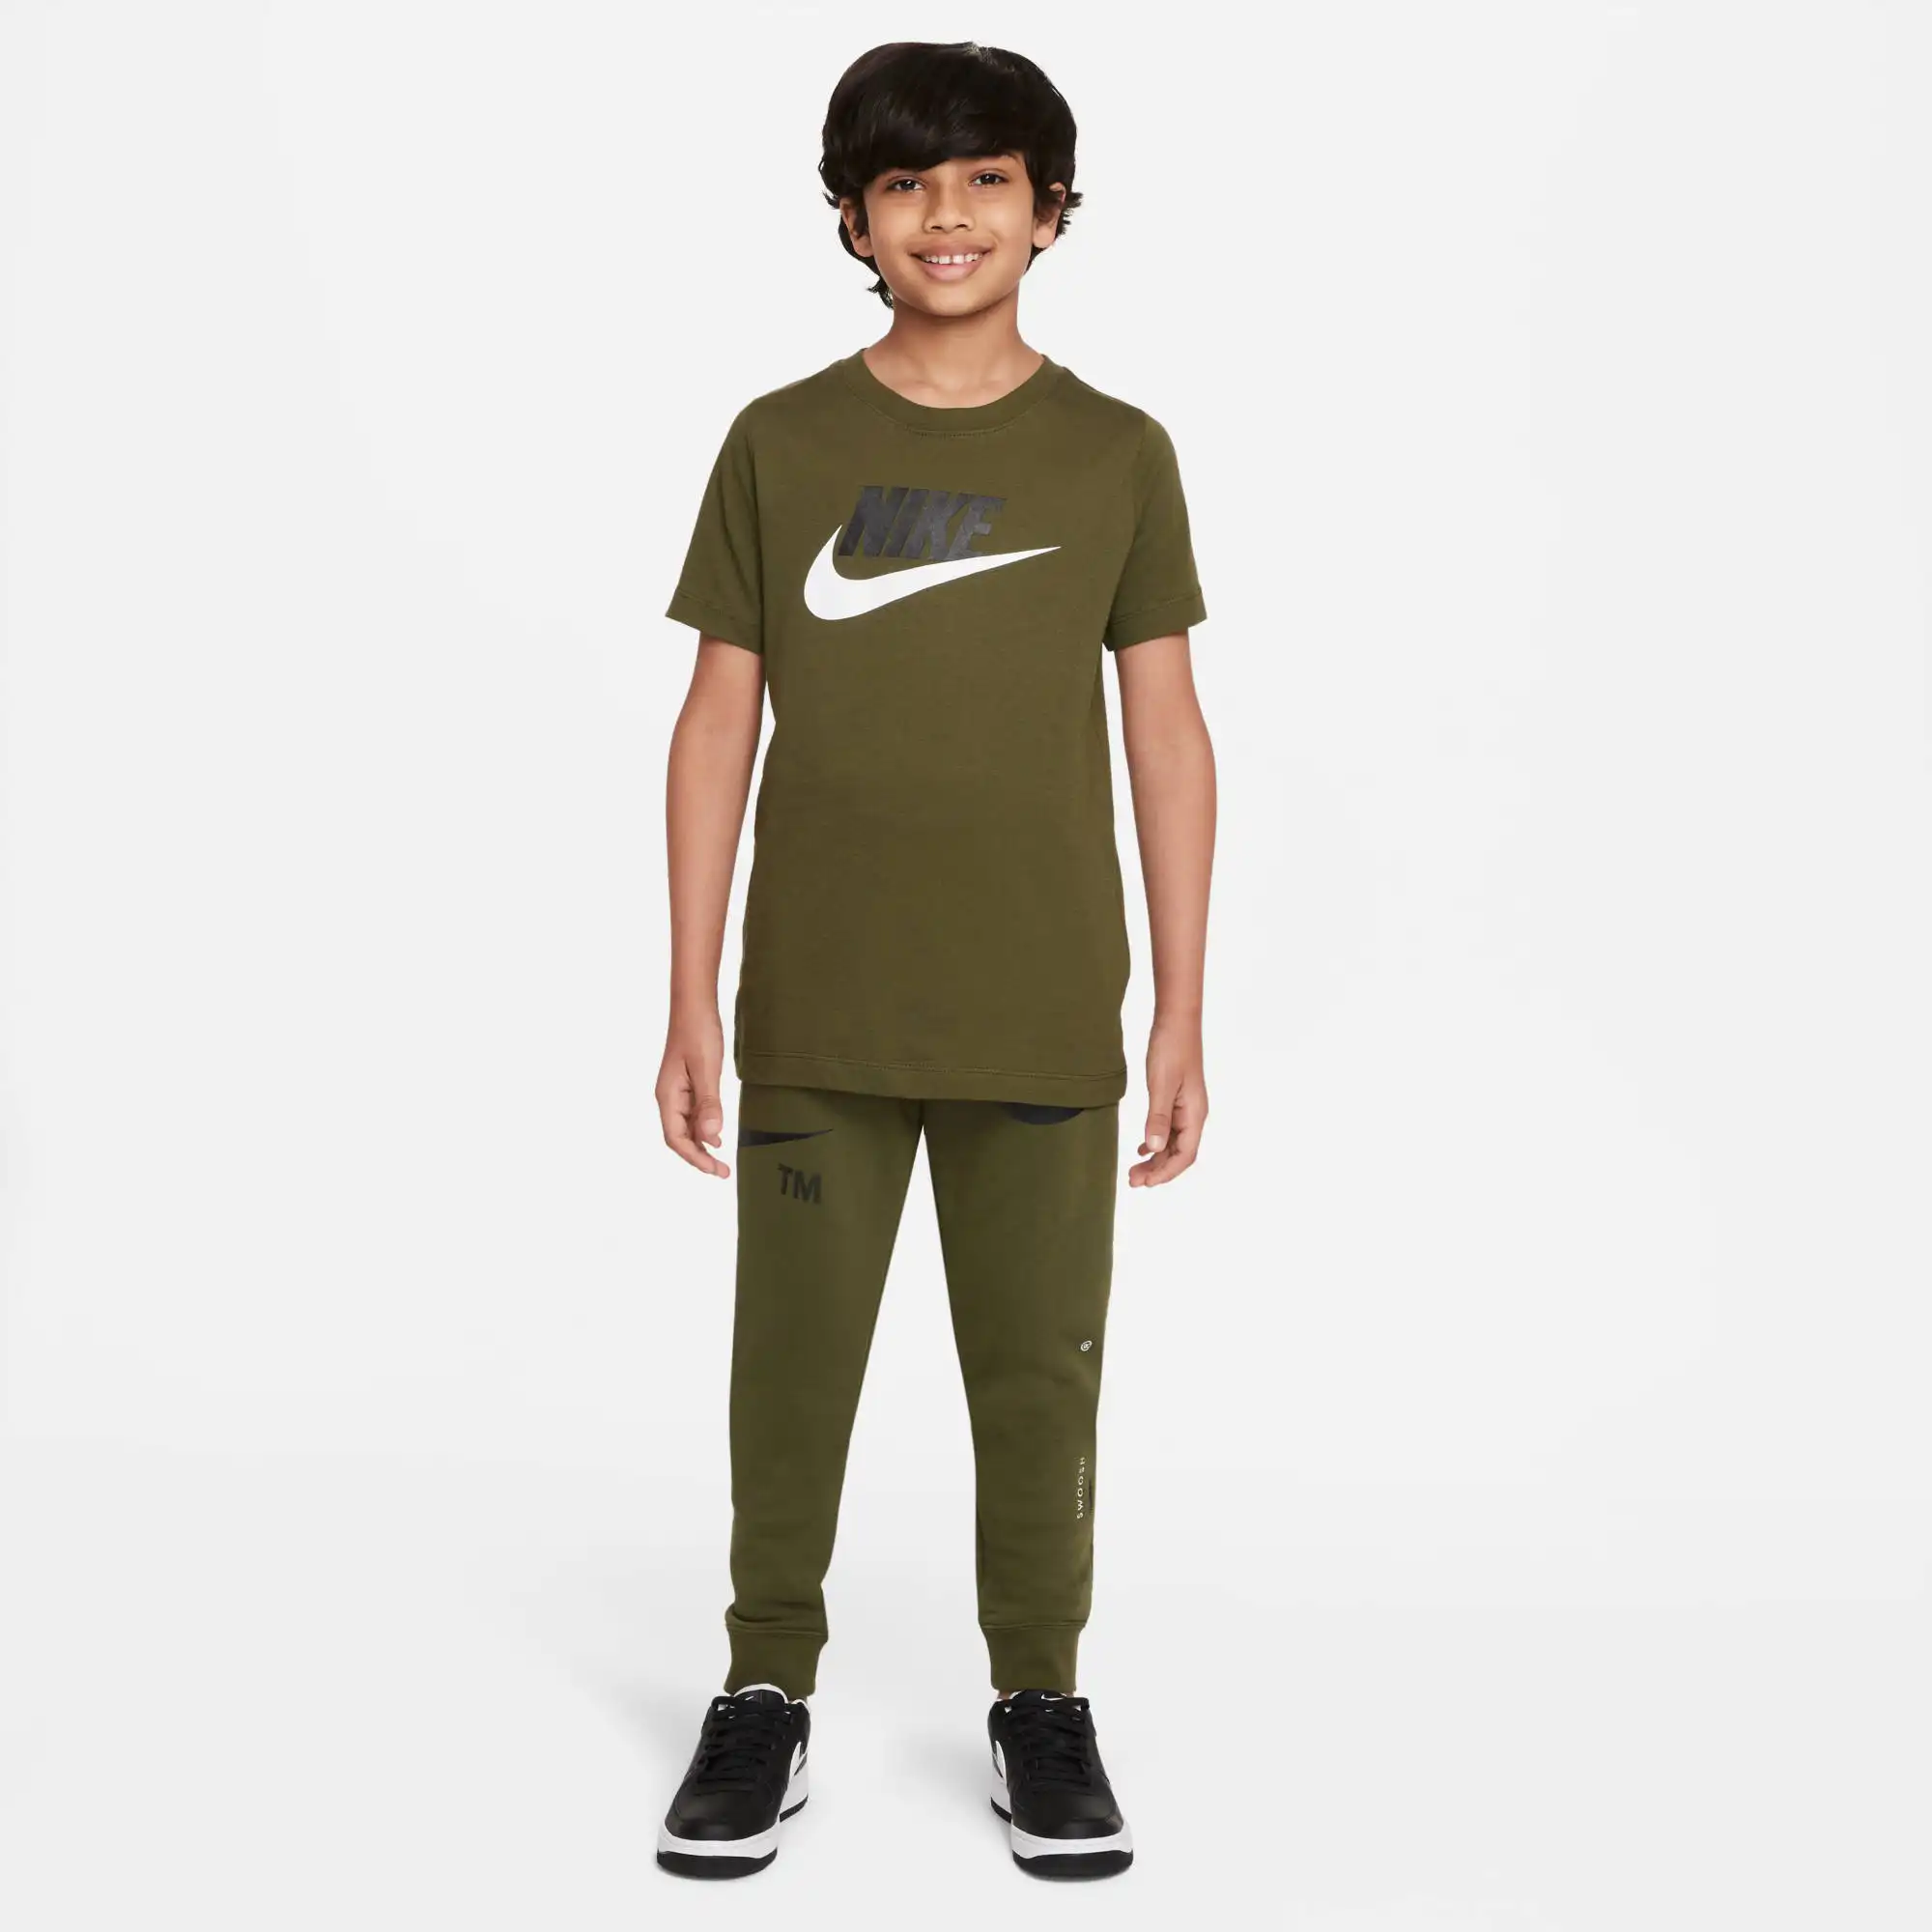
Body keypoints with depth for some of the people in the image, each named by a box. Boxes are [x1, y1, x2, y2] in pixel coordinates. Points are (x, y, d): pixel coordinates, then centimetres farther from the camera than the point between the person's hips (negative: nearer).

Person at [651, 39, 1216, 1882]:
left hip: (1044, 1021, 0)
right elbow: (718, 723, 4)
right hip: (817, 1018, 0)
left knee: (1039, 1371, 8)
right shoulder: (780, 444, 3)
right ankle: (765, 1697, 23)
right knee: (792, 1365, 7)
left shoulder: (1116, 454, 3)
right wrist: (689, 1002, 0)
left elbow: (1166, 734, 4)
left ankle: (1041, 1704, 24)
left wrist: (1182, 1018, 1)